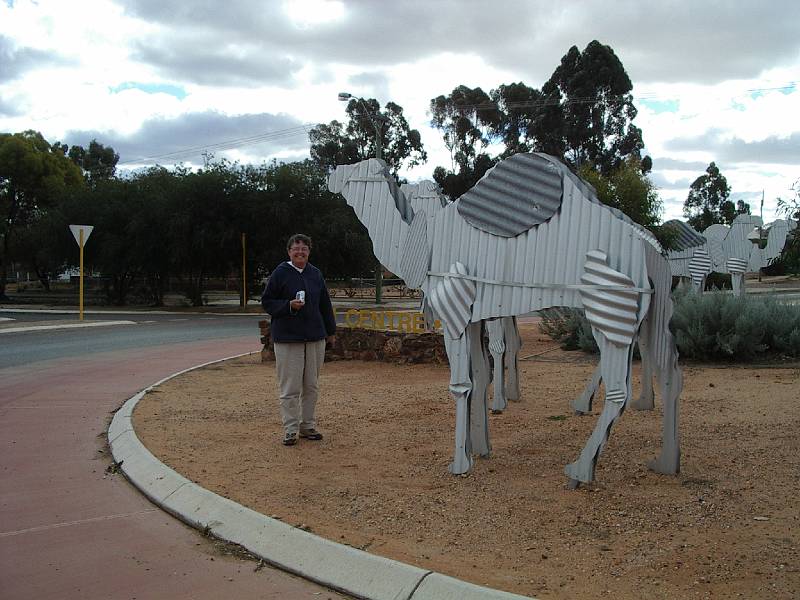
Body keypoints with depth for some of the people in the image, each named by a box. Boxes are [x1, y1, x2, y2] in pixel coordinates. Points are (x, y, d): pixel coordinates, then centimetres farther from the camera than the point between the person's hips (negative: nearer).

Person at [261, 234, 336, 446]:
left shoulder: (315, 274, 10)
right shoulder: (280, 273, -4)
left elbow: (325, 304, 18)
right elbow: (266, 301, -1)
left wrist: (330, 331, 19)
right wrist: (288, 305, -17)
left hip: (315, 337, 5)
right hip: (287, 337, -5)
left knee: (311, 385, 10)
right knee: (290, 387, -3)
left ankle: (308, 426, 21)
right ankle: (290, 430, 6)